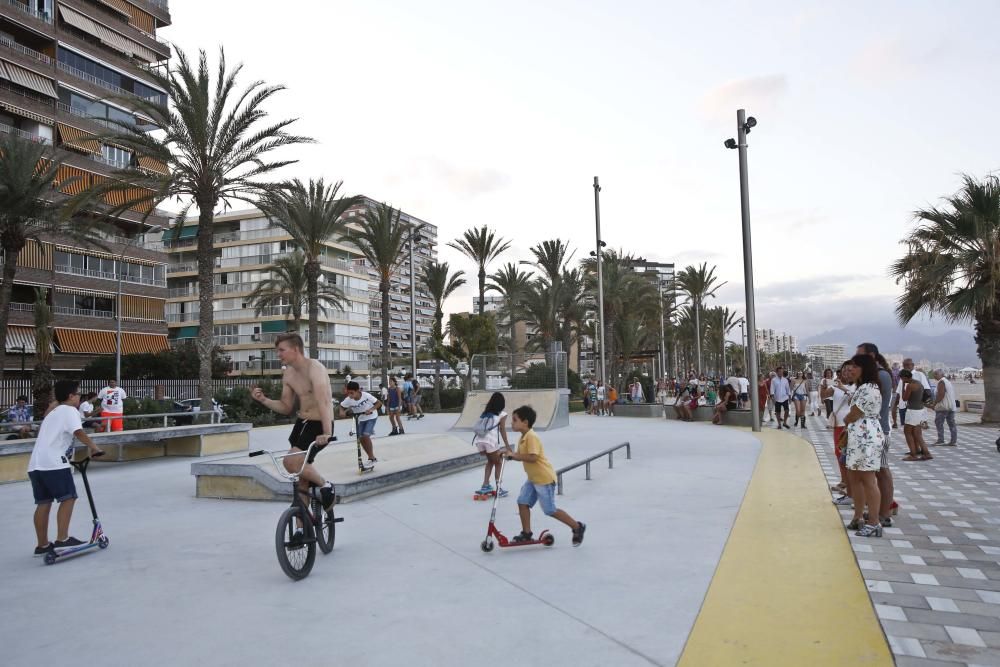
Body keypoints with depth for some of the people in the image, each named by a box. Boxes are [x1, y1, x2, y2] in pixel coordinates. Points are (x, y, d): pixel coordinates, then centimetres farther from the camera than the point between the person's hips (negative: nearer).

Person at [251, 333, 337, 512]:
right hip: (301, 423, 8)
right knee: (301, 475, 10)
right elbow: (286, 407, 12)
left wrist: (327, 433, -44)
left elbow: (323, 401, -33)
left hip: (319, 425, -8)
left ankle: (325, 485, 0)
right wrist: (263, 400, -5)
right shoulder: (288, 374, 6)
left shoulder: (314, 368, -19)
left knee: (291, 462, -23)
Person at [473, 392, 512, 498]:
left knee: (491, 460, 27)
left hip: (479, 440, 5)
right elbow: (502, 431, 3)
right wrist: (508, 447, 3)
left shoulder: (485, 413, 23)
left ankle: (486, 485, 20)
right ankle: (498, 489, 13)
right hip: (490, 441, -5)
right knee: (498, 463, 17)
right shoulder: (502, 414, 10)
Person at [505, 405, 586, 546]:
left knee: (550, 510, -2)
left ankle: (578, 527, 12)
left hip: (545, 478, -10)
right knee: (523, 502, 5)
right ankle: (526, 534, 14)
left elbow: (532, 457, -31)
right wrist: (511, 455, -3)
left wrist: (514, 455, -25)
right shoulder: (523, 438, 9)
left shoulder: (531, 437, -22)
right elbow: (522, 455, 14)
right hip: (533, 478, 10)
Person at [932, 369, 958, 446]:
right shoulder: (949, 381, 17)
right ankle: (954, 441, 10)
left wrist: (934, 403, -13)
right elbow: (952, 395, 21)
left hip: (943, 407, -10)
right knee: (951, 423, 9)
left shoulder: (941, 382, -12)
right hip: (952, 406, 10)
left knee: (939, 422, -6)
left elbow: (941, 395, -21)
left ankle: (940, 440, -9)